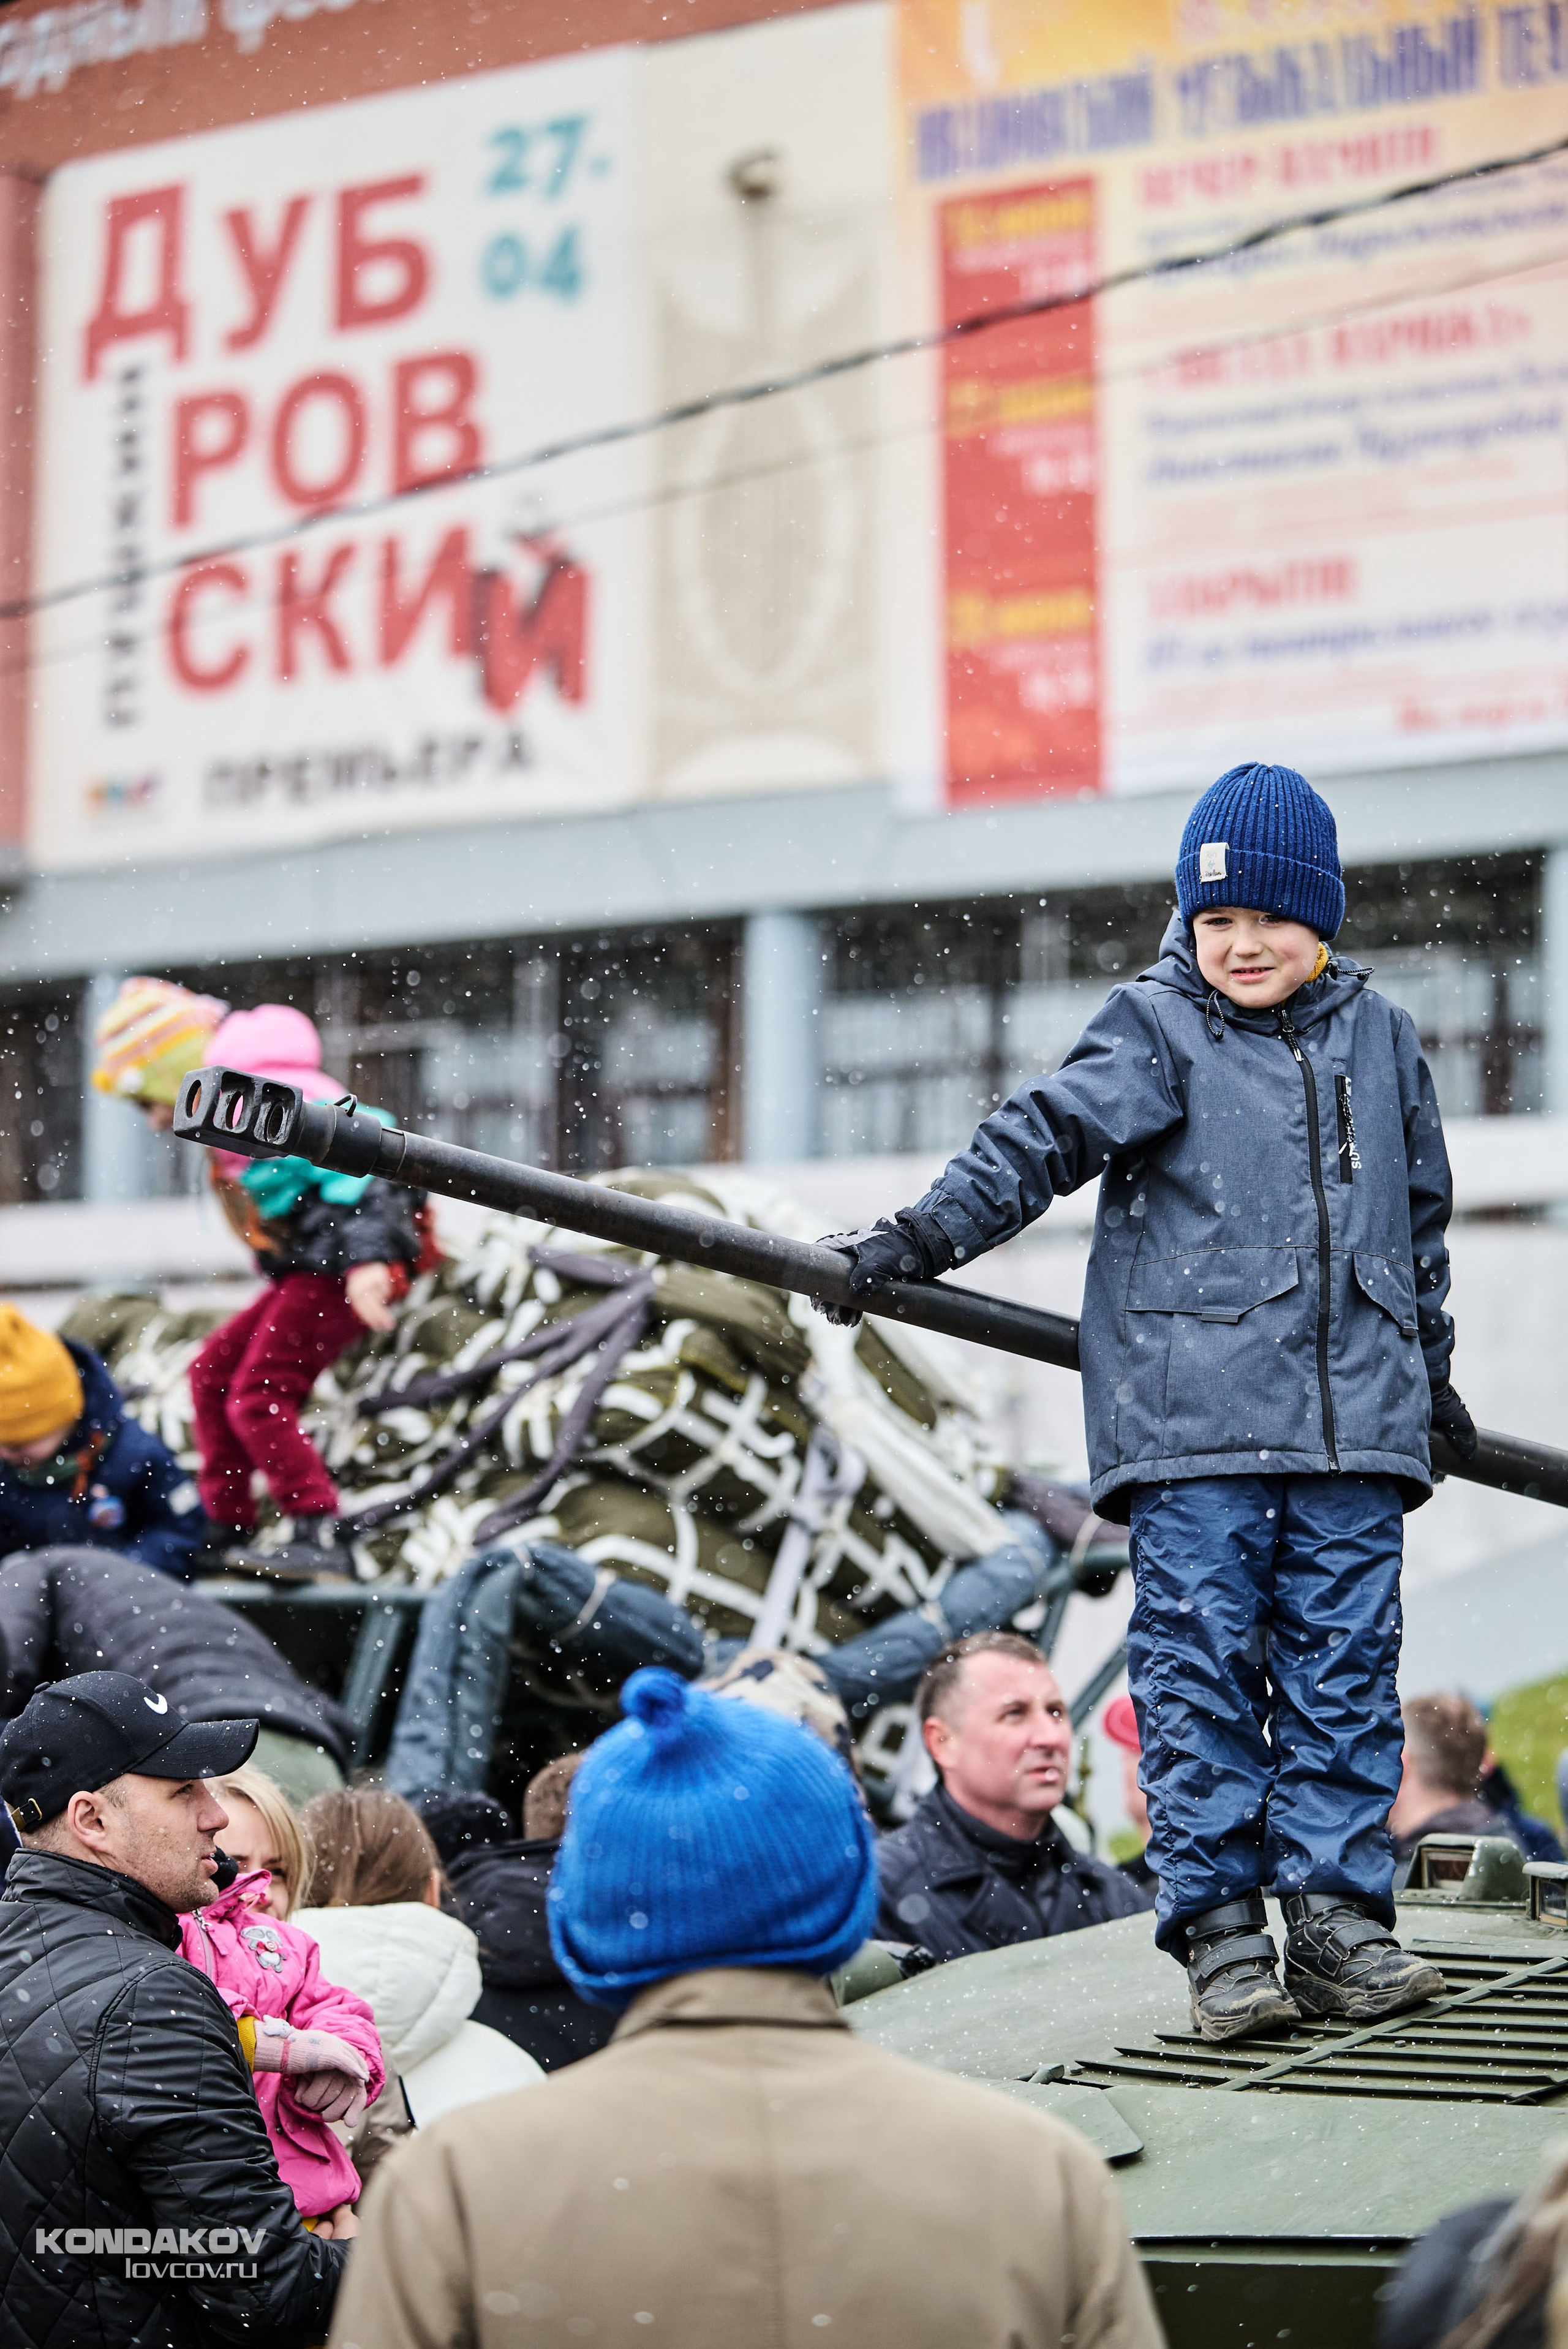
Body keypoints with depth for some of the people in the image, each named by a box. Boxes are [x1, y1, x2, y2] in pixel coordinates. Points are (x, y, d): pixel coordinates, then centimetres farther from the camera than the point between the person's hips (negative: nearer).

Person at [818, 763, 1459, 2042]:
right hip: (1192, 1419, -3)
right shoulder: (1156, 1030, 4)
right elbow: (1047, 1135, -5)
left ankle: (1338, 1914, 8)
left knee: (1344, 1666, 2)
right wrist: (919, 1240, -16)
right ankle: (1221, 1929, -1)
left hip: (1352, 1422, 3)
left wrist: (1431, 1374, 31)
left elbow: (1420, 1212, 26)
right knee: (1201, 1667, -6)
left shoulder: (1380, 1037, 16)